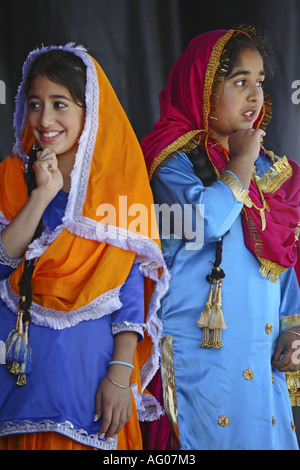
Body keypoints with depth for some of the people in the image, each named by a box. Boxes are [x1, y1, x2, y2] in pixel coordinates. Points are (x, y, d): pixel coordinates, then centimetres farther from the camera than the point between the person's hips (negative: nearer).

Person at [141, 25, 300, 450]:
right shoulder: (175, 158, -3)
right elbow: (207, 220, -23)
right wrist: (241, 164, -10)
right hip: (200, 348, -6)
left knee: (264, 433, 6)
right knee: (209, 436, -4)